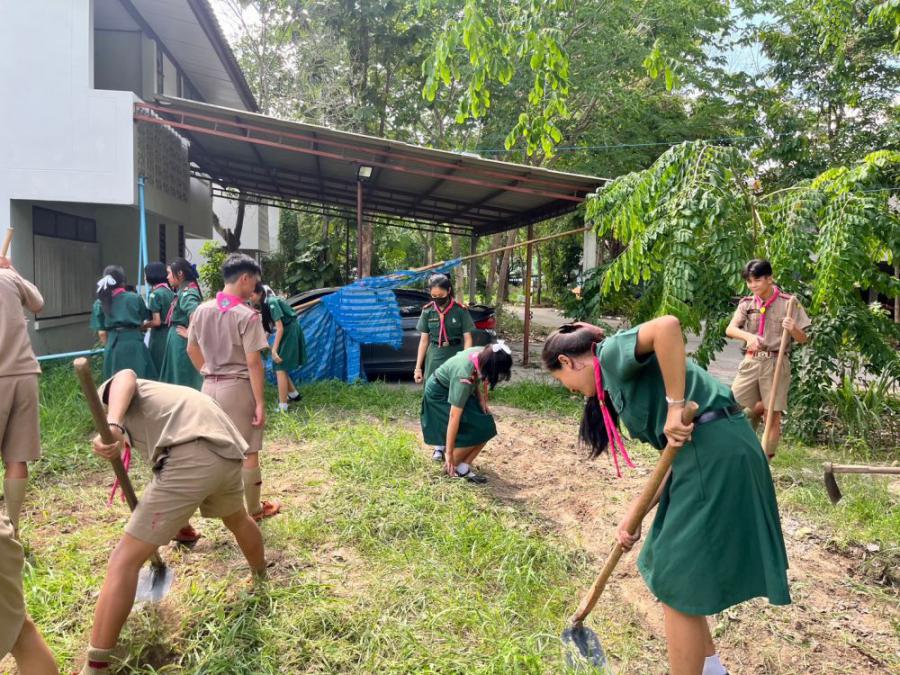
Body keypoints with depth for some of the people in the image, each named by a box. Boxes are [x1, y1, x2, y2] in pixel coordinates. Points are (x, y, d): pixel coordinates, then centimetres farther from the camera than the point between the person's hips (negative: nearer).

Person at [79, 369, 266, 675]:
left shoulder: (110, 392, 23)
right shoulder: (165, 395, 41)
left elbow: (126, 378, -7)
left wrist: (112, 426, -24)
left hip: (191, 458, -8)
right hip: (229, 454, 8)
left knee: (125, 560, 3)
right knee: (238, 520, 38)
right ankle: (261, 578, 64)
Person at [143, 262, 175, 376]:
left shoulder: (155, 294, -13)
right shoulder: (170, 291, 8)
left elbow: (156, 321, -16)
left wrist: (141, 325, -1)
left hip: (159, 337, -7)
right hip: (170, 334, 7)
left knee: (158, 371, 1)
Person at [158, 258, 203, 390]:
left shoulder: (186, 293, -16)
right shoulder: (184, 291, 13)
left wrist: (189, 333, -22)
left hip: (182, 343, -10)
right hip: (178, 342, 10)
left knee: (183, 383, -1)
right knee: (178, 379, 15)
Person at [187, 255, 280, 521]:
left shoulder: (202, 310, 4)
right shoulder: (247, 315, -16)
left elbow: (192, 350, 14)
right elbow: (253, 363, -18)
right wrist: (260, 402, -13)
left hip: (210, 387, 7)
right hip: (238, 388, -6)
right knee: (247, 452, 6)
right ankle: (254, 509, 18)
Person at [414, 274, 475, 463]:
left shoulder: (460, 311, -5)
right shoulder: (428, 311, 2)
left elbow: (468, 339, -3)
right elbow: (424, 340, 7)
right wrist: (418, 367, 5)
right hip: (434, 361, 2)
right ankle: (440, 445, 13)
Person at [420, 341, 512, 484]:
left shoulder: (484, 355, -21)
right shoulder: (464, 376, -40)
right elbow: (454, 416, -36)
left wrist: (481, 399, -6)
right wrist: (449, 453, -31)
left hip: (457, 390, 7)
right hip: (440, 393, -7)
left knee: (486, 426, -6)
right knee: (474, 430, -18)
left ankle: (463, 467, 3)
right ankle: (452, 467, 1)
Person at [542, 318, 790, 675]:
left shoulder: (613, 352, -4)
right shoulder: (620, 379, 20)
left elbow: (668, 326, -27)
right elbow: (673, 455, 16)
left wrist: (675, 405, -24)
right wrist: (635, 513, 11)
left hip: (715, 455, -10)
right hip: (709, 454, 10)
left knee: (678, 586, 3)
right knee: (673, 575, 23)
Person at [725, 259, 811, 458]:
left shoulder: (788, 303, -2)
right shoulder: (746, 303, 4)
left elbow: (803, 339, 0)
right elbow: (730, 329, -10)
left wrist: (793, 329, -22)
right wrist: (748, 336, -31)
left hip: (776, 363, -2)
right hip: (751, 362, 3)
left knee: (773, 414, 1)